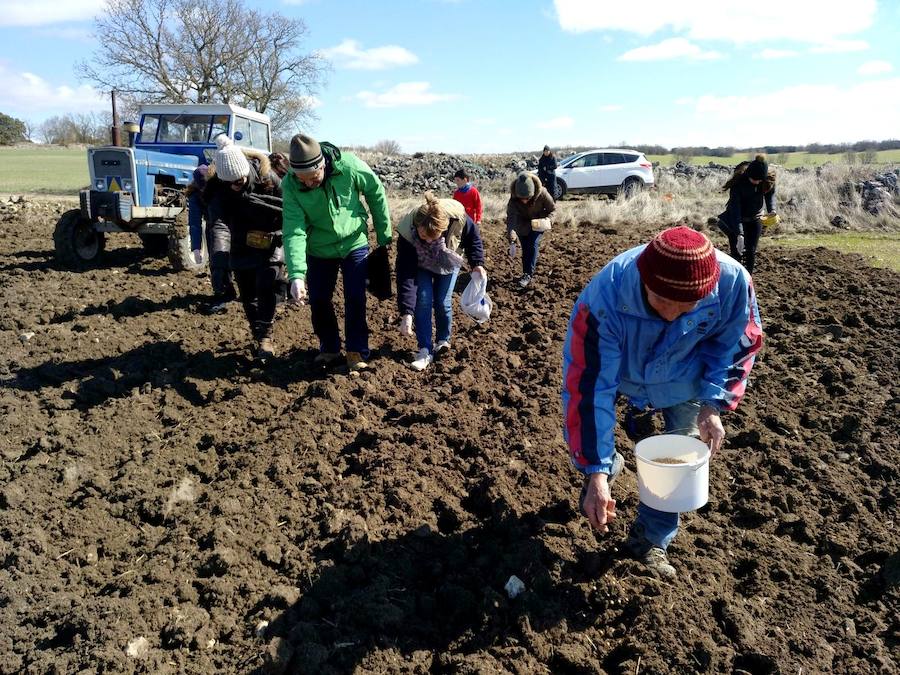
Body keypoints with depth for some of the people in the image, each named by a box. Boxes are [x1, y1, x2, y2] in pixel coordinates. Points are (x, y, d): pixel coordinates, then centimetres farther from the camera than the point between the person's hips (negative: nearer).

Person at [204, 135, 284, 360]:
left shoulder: (267, 177, -19)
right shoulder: (216, 187, -16)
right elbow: (219, 223, -28)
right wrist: (219, 255, -42)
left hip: (270, 243, -3)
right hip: (241, 248, 3)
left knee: (266, 288, -17)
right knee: (248, 295, 10)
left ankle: (266, 336, -5)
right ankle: (259, 337, 27)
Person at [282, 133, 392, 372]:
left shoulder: (349, 166, -25)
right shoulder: (290, 185, -22)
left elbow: (376, 194, -9)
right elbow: (293, 232, -29)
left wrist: (384, 235, -1)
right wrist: (296, 275, -40)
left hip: (354, 243, -1)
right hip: (319, 250, 2)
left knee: (355, 299, -3)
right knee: (318, 300, 5)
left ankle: (357, 351, 14)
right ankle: (329, 348, 26)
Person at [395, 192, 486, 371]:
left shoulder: (458, 218, -38)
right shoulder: (407, 232, -40)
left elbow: (473, 238, -13)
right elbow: (405, 274, -37)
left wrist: (477, 264, -24)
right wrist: (406, 313, -40)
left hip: (448, 262, 1)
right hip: (421, 265, -1)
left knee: (442, 302, -4)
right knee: (423, 301, -15)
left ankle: (443, 341, 22)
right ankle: (425, 350, -6)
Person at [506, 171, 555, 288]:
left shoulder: (542, 194, -32)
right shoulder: (513, 199, -33)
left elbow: (552, 208, -12)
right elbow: (511, 218, -40)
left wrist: (544, 219, -28)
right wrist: (512, 241, -50)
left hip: (538, 224, -1)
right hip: (523, 225, 1)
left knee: (533, 245, -16)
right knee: (525, 249, 5)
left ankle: (528, 274, -13)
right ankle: (527, 273, 21)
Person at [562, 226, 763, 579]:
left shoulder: (733, 282, -34)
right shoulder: (603, 299, -41)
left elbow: (736, 344, -11)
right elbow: (589, 385, -35)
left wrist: (713, 404, -21)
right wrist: (596, 473, -35)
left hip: (682, 378, 1)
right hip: (618, 367, -1)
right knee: (583, 439, -5)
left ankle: (651, 540, 22)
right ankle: (608, 466, 32)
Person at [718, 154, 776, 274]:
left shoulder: (769, 181, -18)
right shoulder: (738, 182, -29)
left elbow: (770, 195, 2)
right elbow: (735, 207, -33)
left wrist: (771, 210, -20)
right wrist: (739, 234, -40)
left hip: (754, 220, 3)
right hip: (735, 221, -3)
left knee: (751, 252, 5)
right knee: (736, 254, -4)